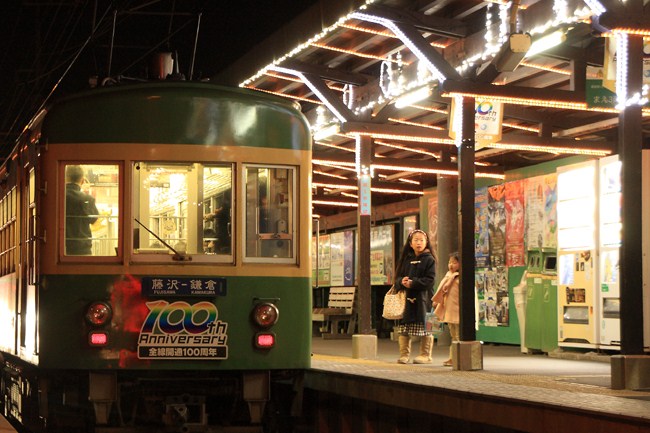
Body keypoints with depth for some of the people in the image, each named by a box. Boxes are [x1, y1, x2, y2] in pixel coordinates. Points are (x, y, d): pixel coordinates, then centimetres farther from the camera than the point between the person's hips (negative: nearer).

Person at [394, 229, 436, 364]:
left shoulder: (429, 259, 0)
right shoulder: (406, 259, 14)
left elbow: (429, 280, -10)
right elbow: (398, 276, 13)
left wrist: (413, 283, -18)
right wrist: (401, 281, -10)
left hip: (422, 298, -5)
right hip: (406, 297, 5)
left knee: (425, 327, -1)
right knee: (404, 327, 4)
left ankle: (425, 355, 9)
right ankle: (404, 354, 12)